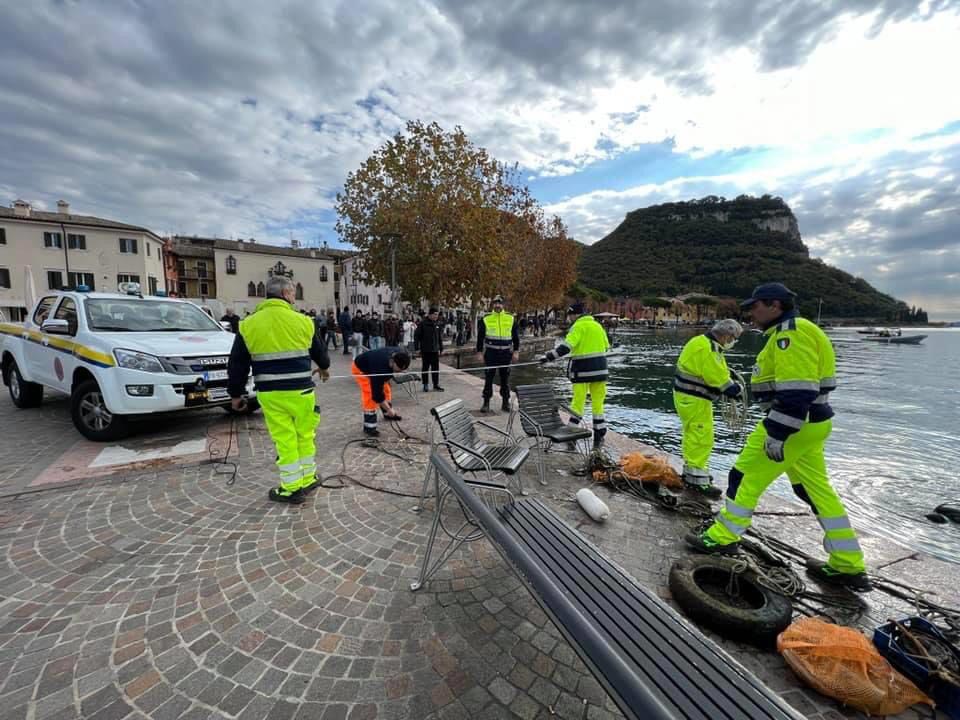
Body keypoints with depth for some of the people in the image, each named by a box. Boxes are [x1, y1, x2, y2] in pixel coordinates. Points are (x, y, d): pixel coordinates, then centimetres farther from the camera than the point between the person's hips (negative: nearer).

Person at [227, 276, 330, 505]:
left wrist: (235, 394, 14)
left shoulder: (248, 325, 0)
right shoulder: (302, 322, -3)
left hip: (270, 394, 1)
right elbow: (319, 351, 12)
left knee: (284, 440, 7)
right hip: (300, 391, 0)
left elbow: (237, 364, 3)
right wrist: (324, 368, 33)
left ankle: (292, 488, 16)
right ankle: (308, 479, 29)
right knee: (305, 436, 16)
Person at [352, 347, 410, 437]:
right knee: (370, 395, -18)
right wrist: (389, 409, -26)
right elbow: (377, 393, -35)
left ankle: (388, 414, 35)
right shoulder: (380, 368, -43)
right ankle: (369, 427, -10)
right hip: (360, 369, -7)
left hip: (372, 363, 8)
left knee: (385, 388, 12)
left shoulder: (400, 354, -24)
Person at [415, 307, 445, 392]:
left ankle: (436, 385, 14)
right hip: (425, 350, -3)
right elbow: (417, 336, -5)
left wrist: (441, 348, 9)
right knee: (425, 368, 7)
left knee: (436, 368, 6)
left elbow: (440, 337, 10)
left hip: (435, 350, 3)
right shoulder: (423, 324, -7)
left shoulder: (439, 324, 5)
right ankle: (425, 385, 18)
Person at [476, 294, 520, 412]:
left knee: (505, 379, 8)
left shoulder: (511, 319, 5)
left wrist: (516, 351, 4)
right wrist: (479, 352, 1)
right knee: (488, 378, 0)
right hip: (491, 353, -1)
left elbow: (516, 336, 11)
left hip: (506, 353, 1)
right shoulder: (485, 319, 2)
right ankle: (486, 403, 8)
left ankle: (505, 402, 18)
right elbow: (480, 337, 6)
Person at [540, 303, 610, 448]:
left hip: (583, 370, -6)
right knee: (598, 403, 10)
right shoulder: (598, 325, 12)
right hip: (599, 369, 6)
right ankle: (599, 437, 15)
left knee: (577, 402, 3)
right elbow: (606, 347, 20)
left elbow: (566, 346, -21)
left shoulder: (579, 326, -9)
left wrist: (549, 357, -20)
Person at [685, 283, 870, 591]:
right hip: (808, 424, 10)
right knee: (818, 490, 15)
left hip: (794, 424, -10)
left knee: (745, 477, 0)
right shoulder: (789, 332, 16)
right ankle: (848, 566, 25)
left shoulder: (791, 332, -17)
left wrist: (776, 434, -24)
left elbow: (797, 391, -25)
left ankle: (724, 538, 13)